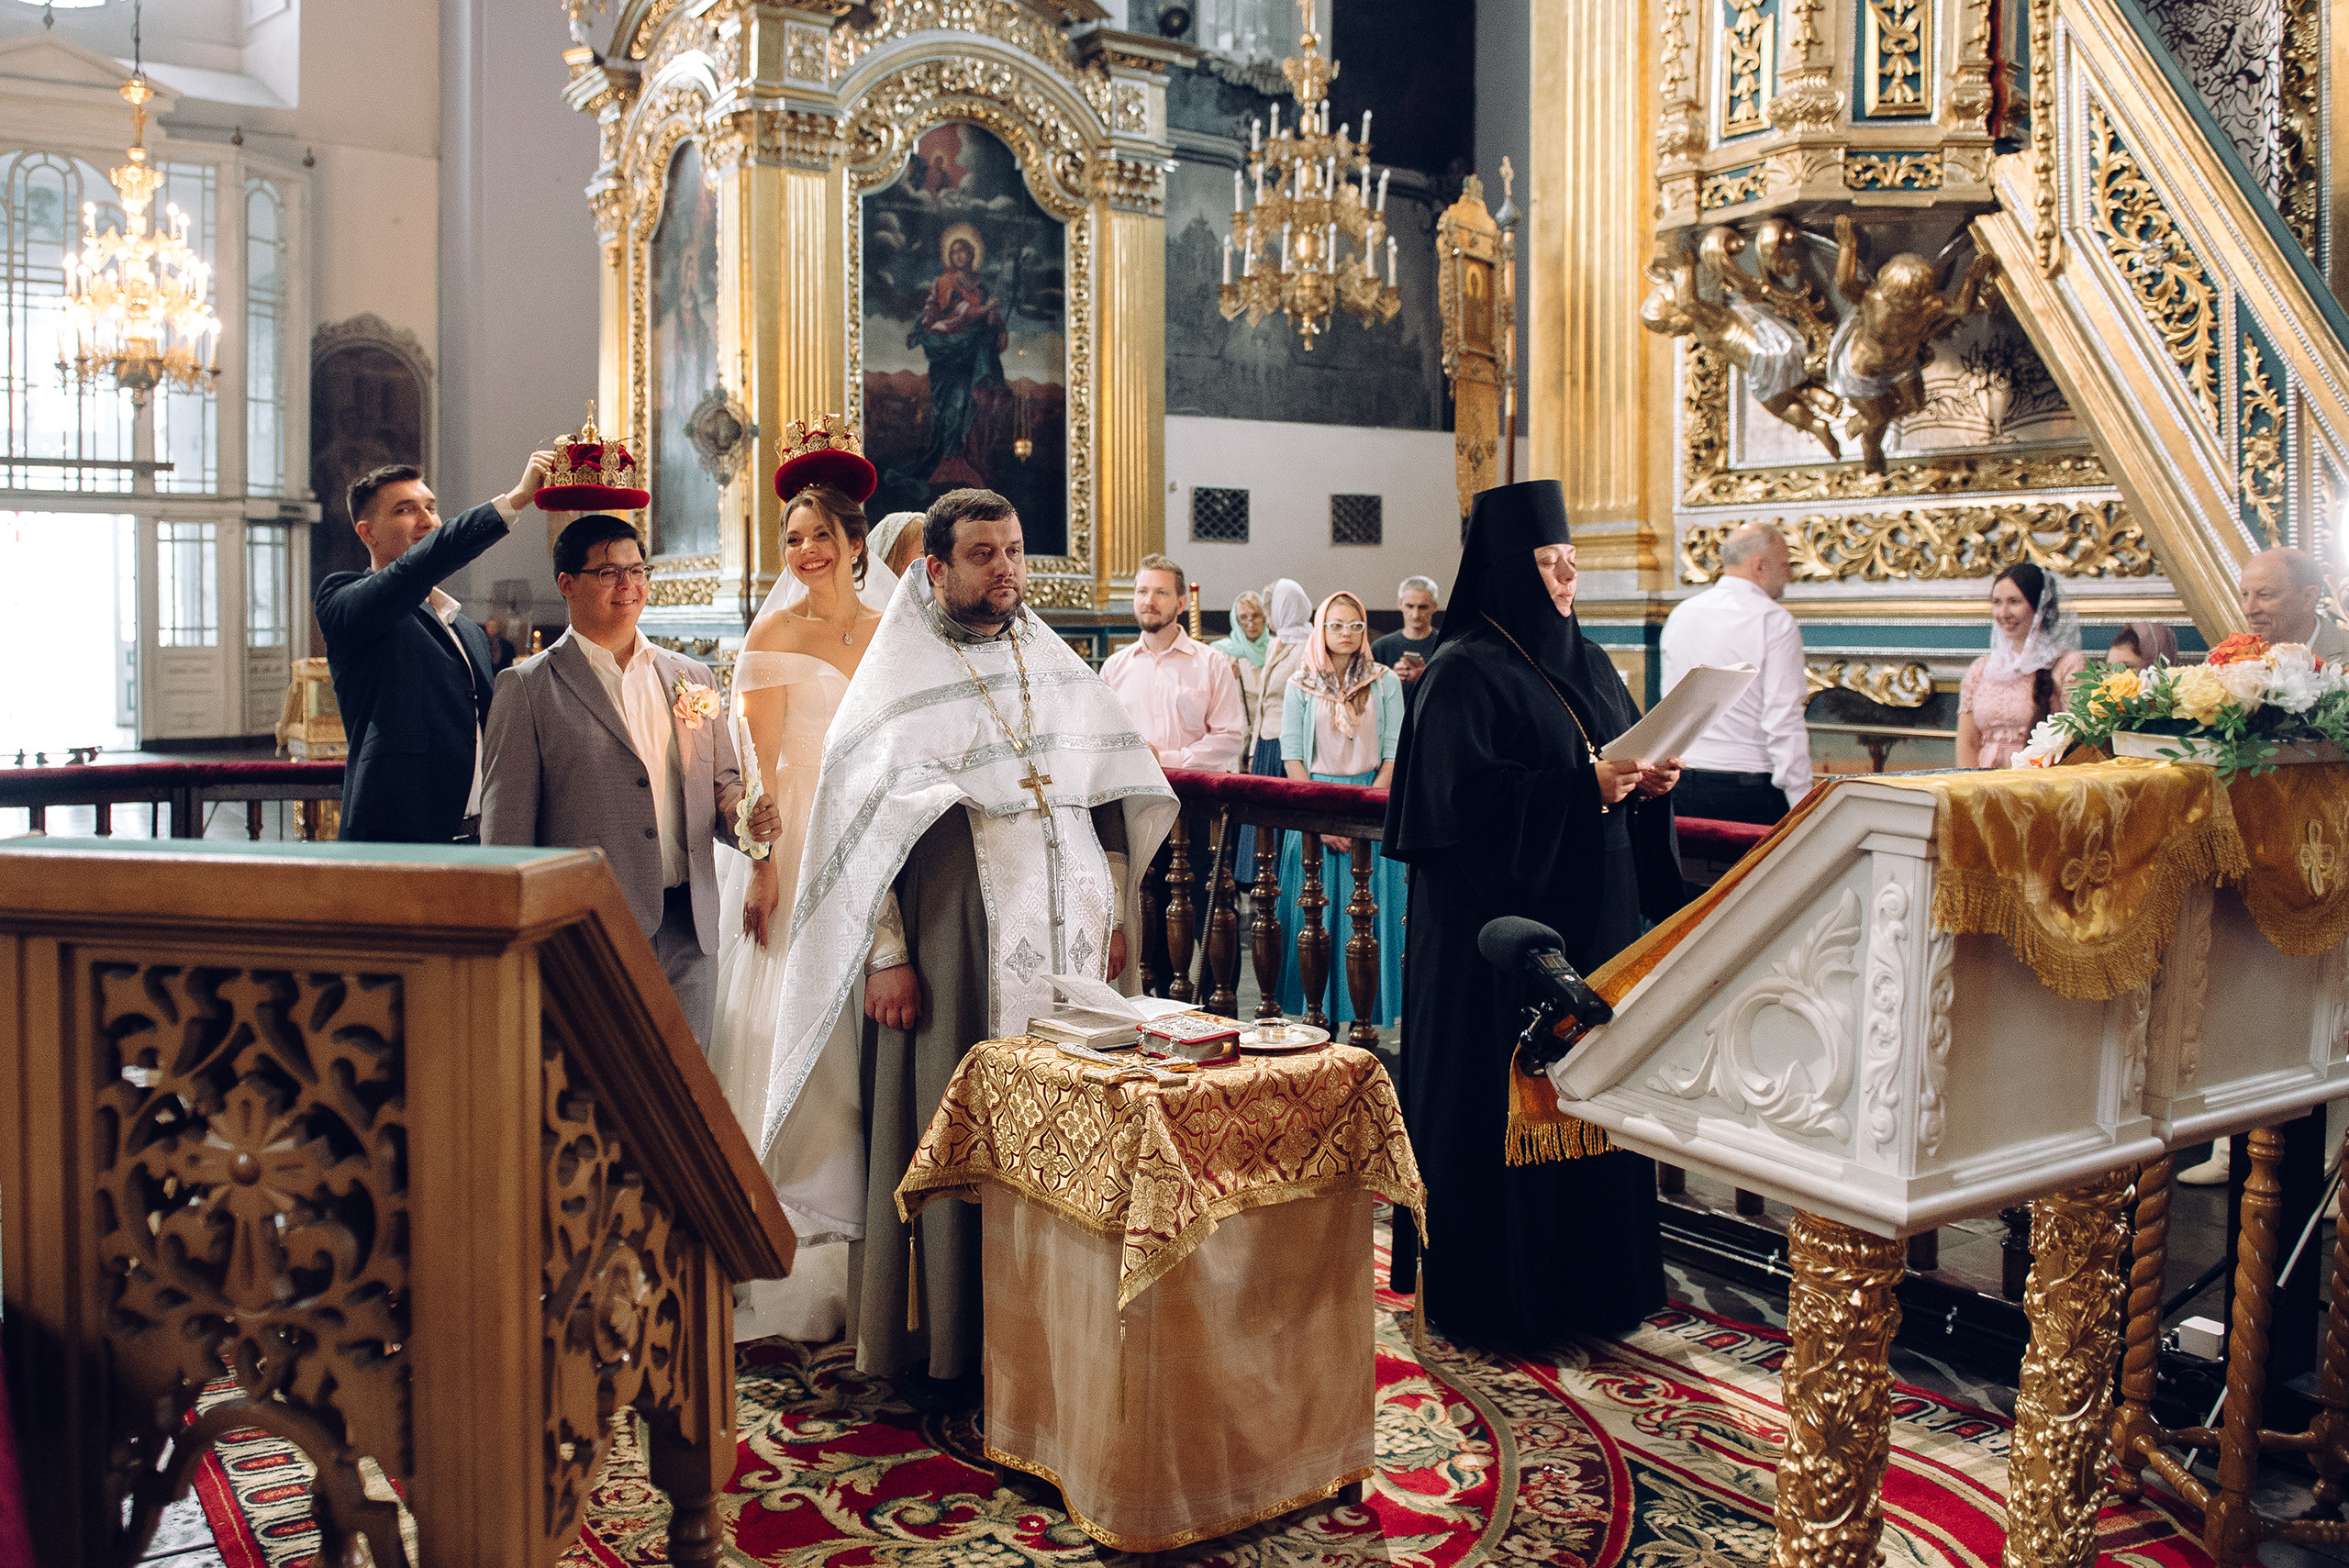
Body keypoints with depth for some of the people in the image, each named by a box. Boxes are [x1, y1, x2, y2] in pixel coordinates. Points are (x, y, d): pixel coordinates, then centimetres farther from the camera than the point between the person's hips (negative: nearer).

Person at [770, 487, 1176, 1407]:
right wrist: (884, 956, -12)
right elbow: (860, 823, -5)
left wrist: (1115, 914, 10)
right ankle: (944, 1342, 13)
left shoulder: (1057, 667, 14)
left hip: (1068, 934, 4)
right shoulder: (899, 680, 0)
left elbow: (1113, 792, 17)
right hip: (956, 942, -4)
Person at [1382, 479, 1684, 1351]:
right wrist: (1583, 787, -22)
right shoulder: (1464, 672, -9)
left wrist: (1649, 783, -2)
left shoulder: (1584, 663, 15)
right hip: (1497, 926, -7)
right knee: (1502, 1106, -1)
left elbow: (1624, 760, 20)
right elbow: (1463, 795, -19)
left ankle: (1587, 1276, 24)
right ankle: (1497, 1290, 13)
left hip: (1594, 919, 8)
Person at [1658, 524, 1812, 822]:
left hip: (1682, 787, 6)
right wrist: (1803, 804, -11)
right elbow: (1784, 721, -15)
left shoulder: (1679, 615, 9)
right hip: (1750, 786, -6)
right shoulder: (1775, 621, -9)